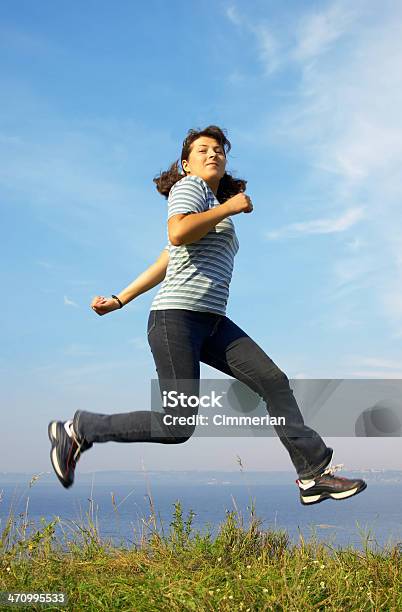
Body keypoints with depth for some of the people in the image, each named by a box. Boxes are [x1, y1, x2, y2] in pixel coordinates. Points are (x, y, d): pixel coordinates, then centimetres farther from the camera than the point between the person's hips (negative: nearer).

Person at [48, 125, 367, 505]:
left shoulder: (213, 207, 28)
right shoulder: (188, 186, 2)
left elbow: (161, 265, 26)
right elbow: (177, 234, -20)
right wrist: (230, 207, -9)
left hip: (211, 322, 9)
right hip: (177, 316, -9)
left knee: (273, 381, -4)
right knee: (178, 427, -11)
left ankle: (314, 474, -2)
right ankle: (79, 431, 3)